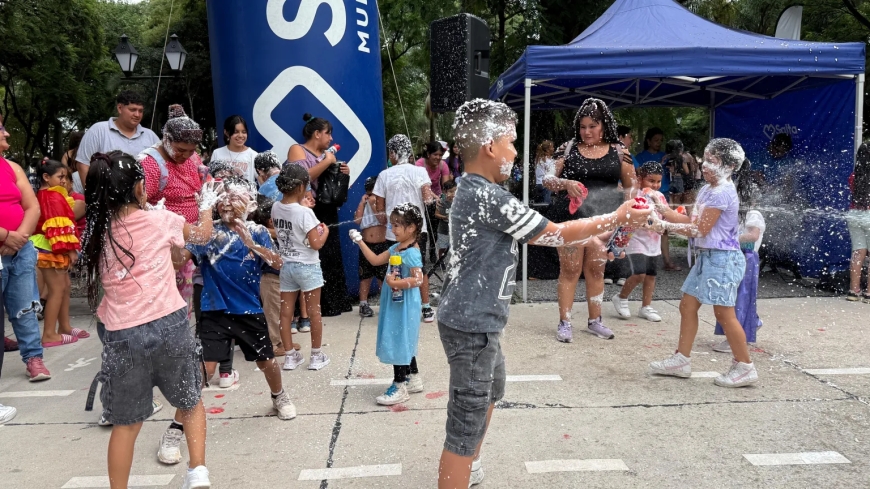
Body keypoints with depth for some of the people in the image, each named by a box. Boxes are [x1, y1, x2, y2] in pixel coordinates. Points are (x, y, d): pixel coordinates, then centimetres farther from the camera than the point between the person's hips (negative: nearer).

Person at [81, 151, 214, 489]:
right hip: (168, 325, -1)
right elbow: (202, 235, 17)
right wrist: (206, 205, 38)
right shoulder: (161, 220, 0)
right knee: (191, 402, 19)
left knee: (126, 423, 15)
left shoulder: (98, 233, 6)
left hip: (122, 334, 2)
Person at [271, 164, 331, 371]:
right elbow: (316, 244, -20)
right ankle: (316, 356, 17)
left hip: (285, 265, 6)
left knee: (286, 312, 10)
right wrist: (325, 231, -1)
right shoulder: (305, 212, -21)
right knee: (314, 312, 8)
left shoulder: (275, 208, -1)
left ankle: (290, 356, 18)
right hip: (307, 267, -5)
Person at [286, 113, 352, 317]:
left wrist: (343, 173, 4)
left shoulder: (326, 154, 17)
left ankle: (330, 303, 16)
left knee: (330, 257, 9)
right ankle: (308, 307, -3)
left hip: (328, 214, 7)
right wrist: (327, 162, -15)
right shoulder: (297, 150, -2)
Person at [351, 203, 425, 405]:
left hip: (404, 306, -10)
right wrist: (360, 242, 10)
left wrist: (396, 283, -25)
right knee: (403, 342, 19)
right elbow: (375, 260, 13)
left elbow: (418, 279, -25)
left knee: (399, 342, -2)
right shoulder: (395, 248, 8)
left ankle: (399, 387, 8)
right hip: (394, 304, 10)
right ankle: (414, 378, 32)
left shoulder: (412, 253, -20)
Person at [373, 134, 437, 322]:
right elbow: (427, 198, -13)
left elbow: (379, 209, 0)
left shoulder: (384, 175, -2)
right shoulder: (419, 171, -5)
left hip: (394, 231, 0)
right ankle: (426, 309, 17)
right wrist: (433, 196, 9)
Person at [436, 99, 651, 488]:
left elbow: (537, 233, 17)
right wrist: (617, 219, -3)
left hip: (476, 319, 11)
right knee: (467, 423, -1)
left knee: (489, 394, 30)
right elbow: (555, 234, -14)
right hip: (472, 324, -11)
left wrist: (587, 239, 16)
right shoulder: (488, 197, -23)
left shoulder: (474, 191, 8)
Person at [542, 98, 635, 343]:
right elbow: (547, 179, -1)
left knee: (596, 270, 12)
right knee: (570, 269, 2)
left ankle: (595, 320, 24)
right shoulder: (569, 148, 0)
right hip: (570, 217, -1)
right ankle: (564, 322, 10)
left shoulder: (618, 152, 3)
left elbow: (631, 186, 9)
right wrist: (567, 183, -20)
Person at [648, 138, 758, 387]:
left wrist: (667, 226, -13)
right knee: (687, 306, 11)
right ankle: (681, 360, 19)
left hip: (722, 258, -10)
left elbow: (700, 229, -18)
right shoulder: (707, 190, 13)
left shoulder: (722, 193, -17)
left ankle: (745, 367, 10)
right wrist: (664, 210, 6)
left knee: (724, 313, -3)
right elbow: (693, 221, 12)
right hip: (706, 256, 10)